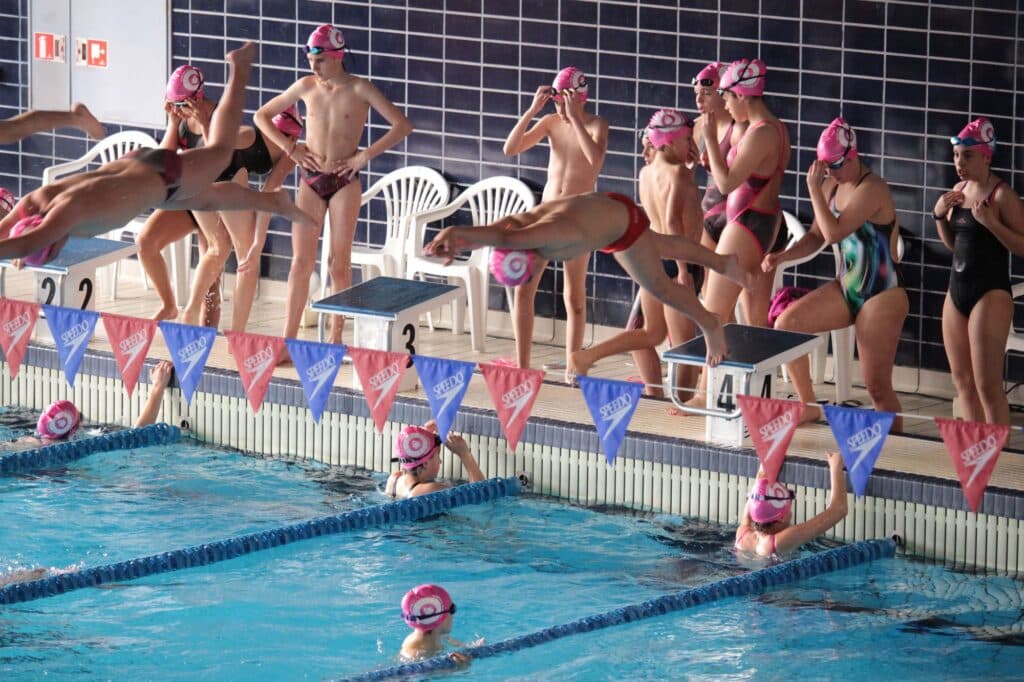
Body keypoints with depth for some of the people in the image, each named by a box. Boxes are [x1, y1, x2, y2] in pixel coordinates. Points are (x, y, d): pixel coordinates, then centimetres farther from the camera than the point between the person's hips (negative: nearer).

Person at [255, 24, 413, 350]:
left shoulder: (359, 89, -6)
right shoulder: (306, 86, 2)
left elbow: (403, 125, -11)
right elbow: (262, 116, 13)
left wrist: (364, 155, -13)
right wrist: (290, 148, 2)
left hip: (345, 182, -2)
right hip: (311, 180, 2)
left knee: (339, 262, 3)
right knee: (301, 261, -2)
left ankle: (336, 337, 12)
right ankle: (288, 340, -1)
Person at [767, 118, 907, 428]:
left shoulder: (872, 188, -19)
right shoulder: (831, 185, 5)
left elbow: (833, 232, -28)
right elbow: (816, 237, 14)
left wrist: (814, 189, -21)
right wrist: (782, 257, -2)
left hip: (883, 294, -8)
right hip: (846, 287, 8)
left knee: (877, 385, -9)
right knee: (786, 322, -3)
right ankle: (808, 406, 11)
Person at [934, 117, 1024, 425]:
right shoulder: (959, 190, 10)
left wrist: (990, 222, -26)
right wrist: (940, 215, 4)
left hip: (990, 293, -8)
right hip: (957, 292, 8)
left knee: (987, 386, -9)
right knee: (963, 382, 11)